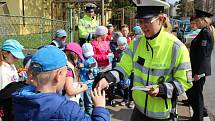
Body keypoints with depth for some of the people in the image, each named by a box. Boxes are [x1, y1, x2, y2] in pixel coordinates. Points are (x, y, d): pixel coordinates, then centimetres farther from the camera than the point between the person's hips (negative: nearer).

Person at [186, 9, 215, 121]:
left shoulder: (205, 33, -18)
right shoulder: (205, 32, 12)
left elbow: (203, 54, -23)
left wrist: (198, 72, -23)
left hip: (200, 70, -10)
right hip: (199, 68, 10)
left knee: (196, 93, 3)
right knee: (190, 90, 19)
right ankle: (201, 111, 35)